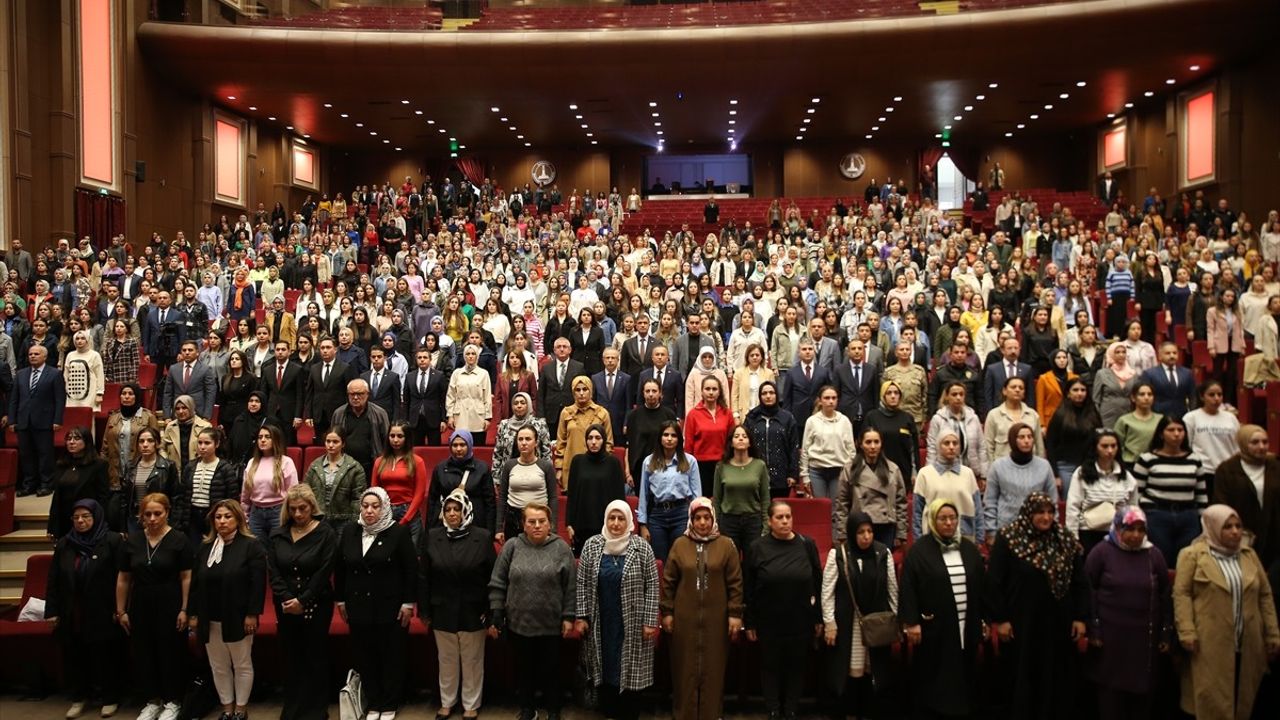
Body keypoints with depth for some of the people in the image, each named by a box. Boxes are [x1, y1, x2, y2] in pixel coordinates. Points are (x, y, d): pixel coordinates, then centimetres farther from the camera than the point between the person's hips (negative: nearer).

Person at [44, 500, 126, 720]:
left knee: (105, 657, 5)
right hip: (71, 615, 5)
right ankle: (78, 697, 28)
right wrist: (52, 611, 4)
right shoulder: (64, 544, 7)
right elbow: (53, 580, 9)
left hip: (102, 615, -5)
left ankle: (110, 698, 19)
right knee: (73, 657, 12)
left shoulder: (113, 541, -8)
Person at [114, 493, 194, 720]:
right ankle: (152, 700, 26)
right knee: (143, 654, 11)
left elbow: (186, 578, -10)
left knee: (171, 654, 4)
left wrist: (184, 609, -14)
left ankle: (172, 702, 20)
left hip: (169, 607, -4)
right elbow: (123, 579, 8)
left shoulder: (179, 540, -9)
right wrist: (121, 611, 6)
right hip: (140, 606, 4)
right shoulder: (132, 541, 3)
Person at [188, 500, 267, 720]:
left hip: (237, 618, -5)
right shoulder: (205, 548, 10)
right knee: (218, 667, 12)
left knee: (242, 665, 7)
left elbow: (258, 583, -12)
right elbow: (195, 583, 12)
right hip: (210, 619, 5)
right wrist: (193, 614, 7)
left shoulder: (252, 546, -8)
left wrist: (252, 614, -16)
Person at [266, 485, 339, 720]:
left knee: (315, 659, 4)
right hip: (286, 608, 3)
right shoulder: (277, 535, 5)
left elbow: (323, 573, -12)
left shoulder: (326, 534, -7)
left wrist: (302, 601, -17)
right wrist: (286, 600, -14)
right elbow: (274, 572, -1)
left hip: (316, 606, -3)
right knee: (292, 658, 11)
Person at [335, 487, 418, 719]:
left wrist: (408, 603, -10)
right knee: (364, 658, 10)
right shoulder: (349, 531, 3)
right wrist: (341, 600, 9)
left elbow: (411, 570, -8)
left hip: (391, 608, -4)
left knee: (392, 657, 6)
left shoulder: (398, 532, -9)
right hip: (359, 607, 4)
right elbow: (339, 568, 10)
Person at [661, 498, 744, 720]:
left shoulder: (726, 545, 0)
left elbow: (735, 583, 0)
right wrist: (666, 612, 1)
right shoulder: (679, 544, 2)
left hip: (716, 618, 0)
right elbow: (668, 581, 4)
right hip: (684, 617, 1)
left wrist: (735, 614, -4)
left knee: (713, 669, 7)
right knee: (686, 668, 7)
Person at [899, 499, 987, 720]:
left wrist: (983, 619, 9)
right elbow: (908, 588, -9)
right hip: (934, 627, -4)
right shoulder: (919, 550, -7)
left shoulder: (969, 549, 7)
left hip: (966, 626, 4)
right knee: (933, 679, 4)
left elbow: (982, 586, 11)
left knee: (963, 676, 11)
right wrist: (911, 622, -13)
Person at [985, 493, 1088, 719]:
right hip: (1020, 624, -3)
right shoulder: (1007, 539, -8)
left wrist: (1080, 617, 1)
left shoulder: (1067, 541, 3)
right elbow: (994, 581, -8)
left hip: (1058, 624, 3)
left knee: (1057, 681, 10)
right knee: (1021, 681, 7)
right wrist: (999, 619, -11)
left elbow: (1080, 583, 7)